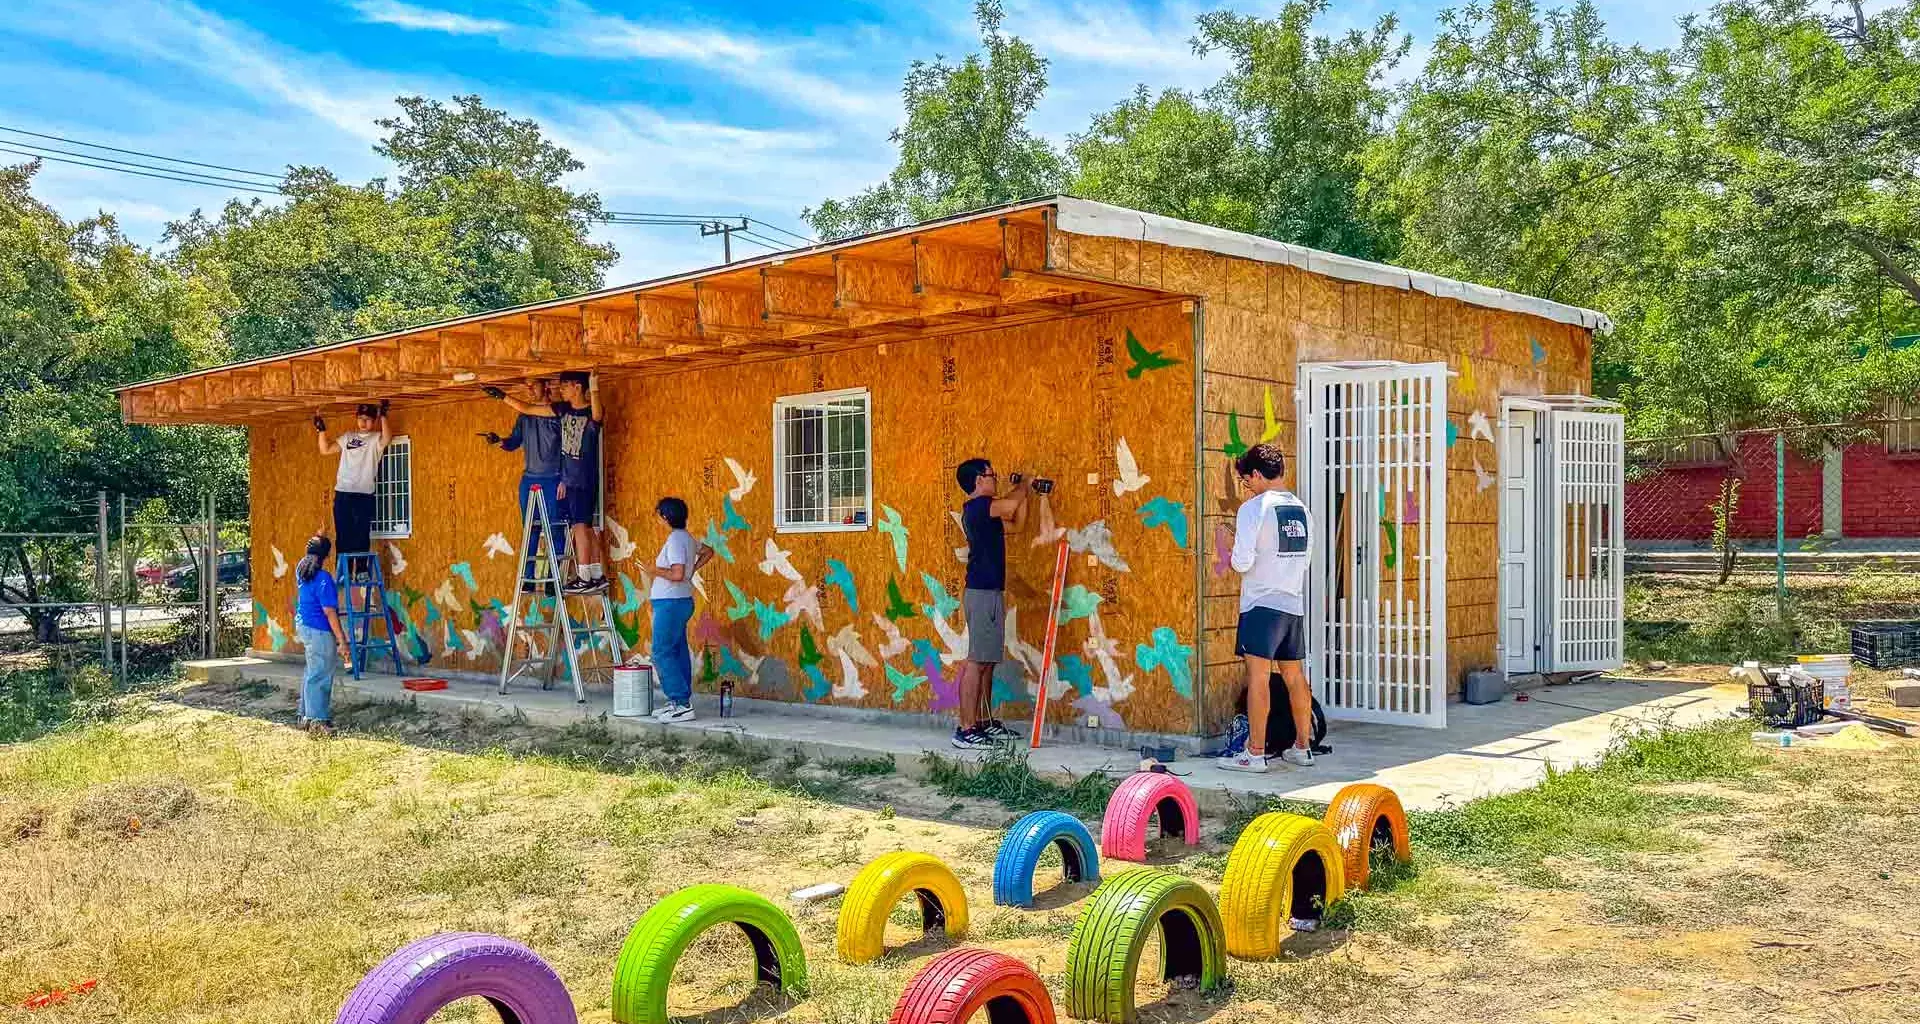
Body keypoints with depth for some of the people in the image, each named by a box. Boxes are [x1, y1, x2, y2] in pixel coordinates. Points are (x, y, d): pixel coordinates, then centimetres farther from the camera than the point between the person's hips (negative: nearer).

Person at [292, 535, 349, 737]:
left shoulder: (301, 569, 4)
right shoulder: (323, 578, -20)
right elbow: (330, 612, -21)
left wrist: (317, 541, 44)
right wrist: (342, 641, -18)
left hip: (303, 625, 9)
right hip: (319, 630, -9)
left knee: (312, 673, 18)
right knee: (319, 675, -4)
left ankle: (306, 715, 25)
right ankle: (316, 721, -1)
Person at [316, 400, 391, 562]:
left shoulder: (376, 438, 4)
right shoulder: (347, 437, 16)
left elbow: (387, 439, -19)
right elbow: (325, 449, 17)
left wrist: (383, 416, -25)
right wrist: (321, 430, 9)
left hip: (364, 495, -3)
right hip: (342, 493, 4)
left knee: (362, 536, -1)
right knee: (342, 536, 5)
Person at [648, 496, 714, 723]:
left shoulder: (675, 540, -17)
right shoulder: (687, 538, 12)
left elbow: (677, 574, -25)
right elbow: (708, 552, 30)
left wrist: (656, 570, -11)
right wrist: (693, 569, 23)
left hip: (671, 603, -10)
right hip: (681, 602, 10)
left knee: (662, 654, -8)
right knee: (678, 652, 11)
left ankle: (681, 704, -10)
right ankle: (680, 702, 15)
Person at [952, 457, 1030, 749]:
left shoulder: (982, 509, 17)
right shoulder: (978, 506, -13)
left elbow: (1018, 521, 23)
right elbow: (1012, 503, -24)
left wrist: (1022, 491, 15)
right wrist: (1022, 487, -3)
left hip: (989, 592, 10)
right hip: (983, 593, -10)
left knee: (987, 661, 13)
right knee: (977, 661, -11)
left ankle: (983, 723, 20)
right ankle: (965, 730, -11)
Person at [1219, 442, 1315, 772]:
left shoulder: (1253, 508, -10)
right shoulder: (1301, 509, 11)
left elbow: (1242, 562, -16)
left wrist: (1235, 555, 5)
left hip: (1262, 603, -7)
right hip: (1294, 604, 7)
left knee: (1258, 675, -5)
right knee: (1294, 675, 13)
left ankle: (1255, 753, -4)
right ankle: (1302, 746, 20)